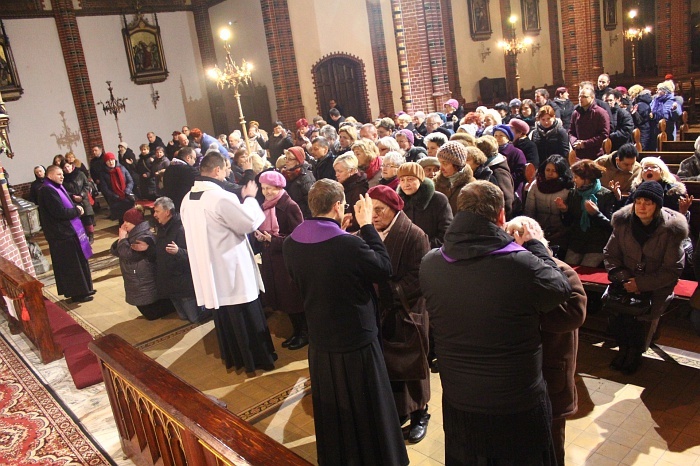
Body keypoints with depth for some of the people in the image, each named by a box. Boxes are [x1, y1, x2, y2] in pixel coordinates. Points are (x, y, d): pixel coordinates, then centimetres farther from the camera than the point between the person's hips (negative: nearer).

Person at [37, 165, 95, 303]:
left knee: (79, 261, 16)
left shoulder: (58, 188, 13)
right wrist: (77, 210, -11)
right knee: (70, 265, -2)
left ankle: (83, 289, 27)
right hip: (61, 234, -10)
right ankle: (77, 293, 7)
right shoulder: (47, 191, -18)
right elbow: (60, 212, -25)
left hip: (69, 230, 10)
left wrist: (76, 208, 1)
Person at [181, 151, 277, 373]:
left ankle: (232, 356, 34)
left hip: (208, 270, 8)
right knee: (247, 318, 7)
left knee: (223, 316, 20)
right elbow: (250, 222, -17)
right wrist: (250, 198, -2)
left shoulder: (188, 199, 3)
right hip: (231, 269, -8)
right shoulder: (222, 197, -23)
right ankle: (259, 358, 19)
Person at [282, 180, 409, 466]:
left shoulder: (290, 244, -9)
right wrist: (367, 226, -7)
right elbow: (384, 269, -12)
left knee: (331, 409, 24)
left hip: (319, 342, 6)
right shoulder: (349, 244, -27)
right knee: (366, 410, 16)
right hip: (357, 342, -5)